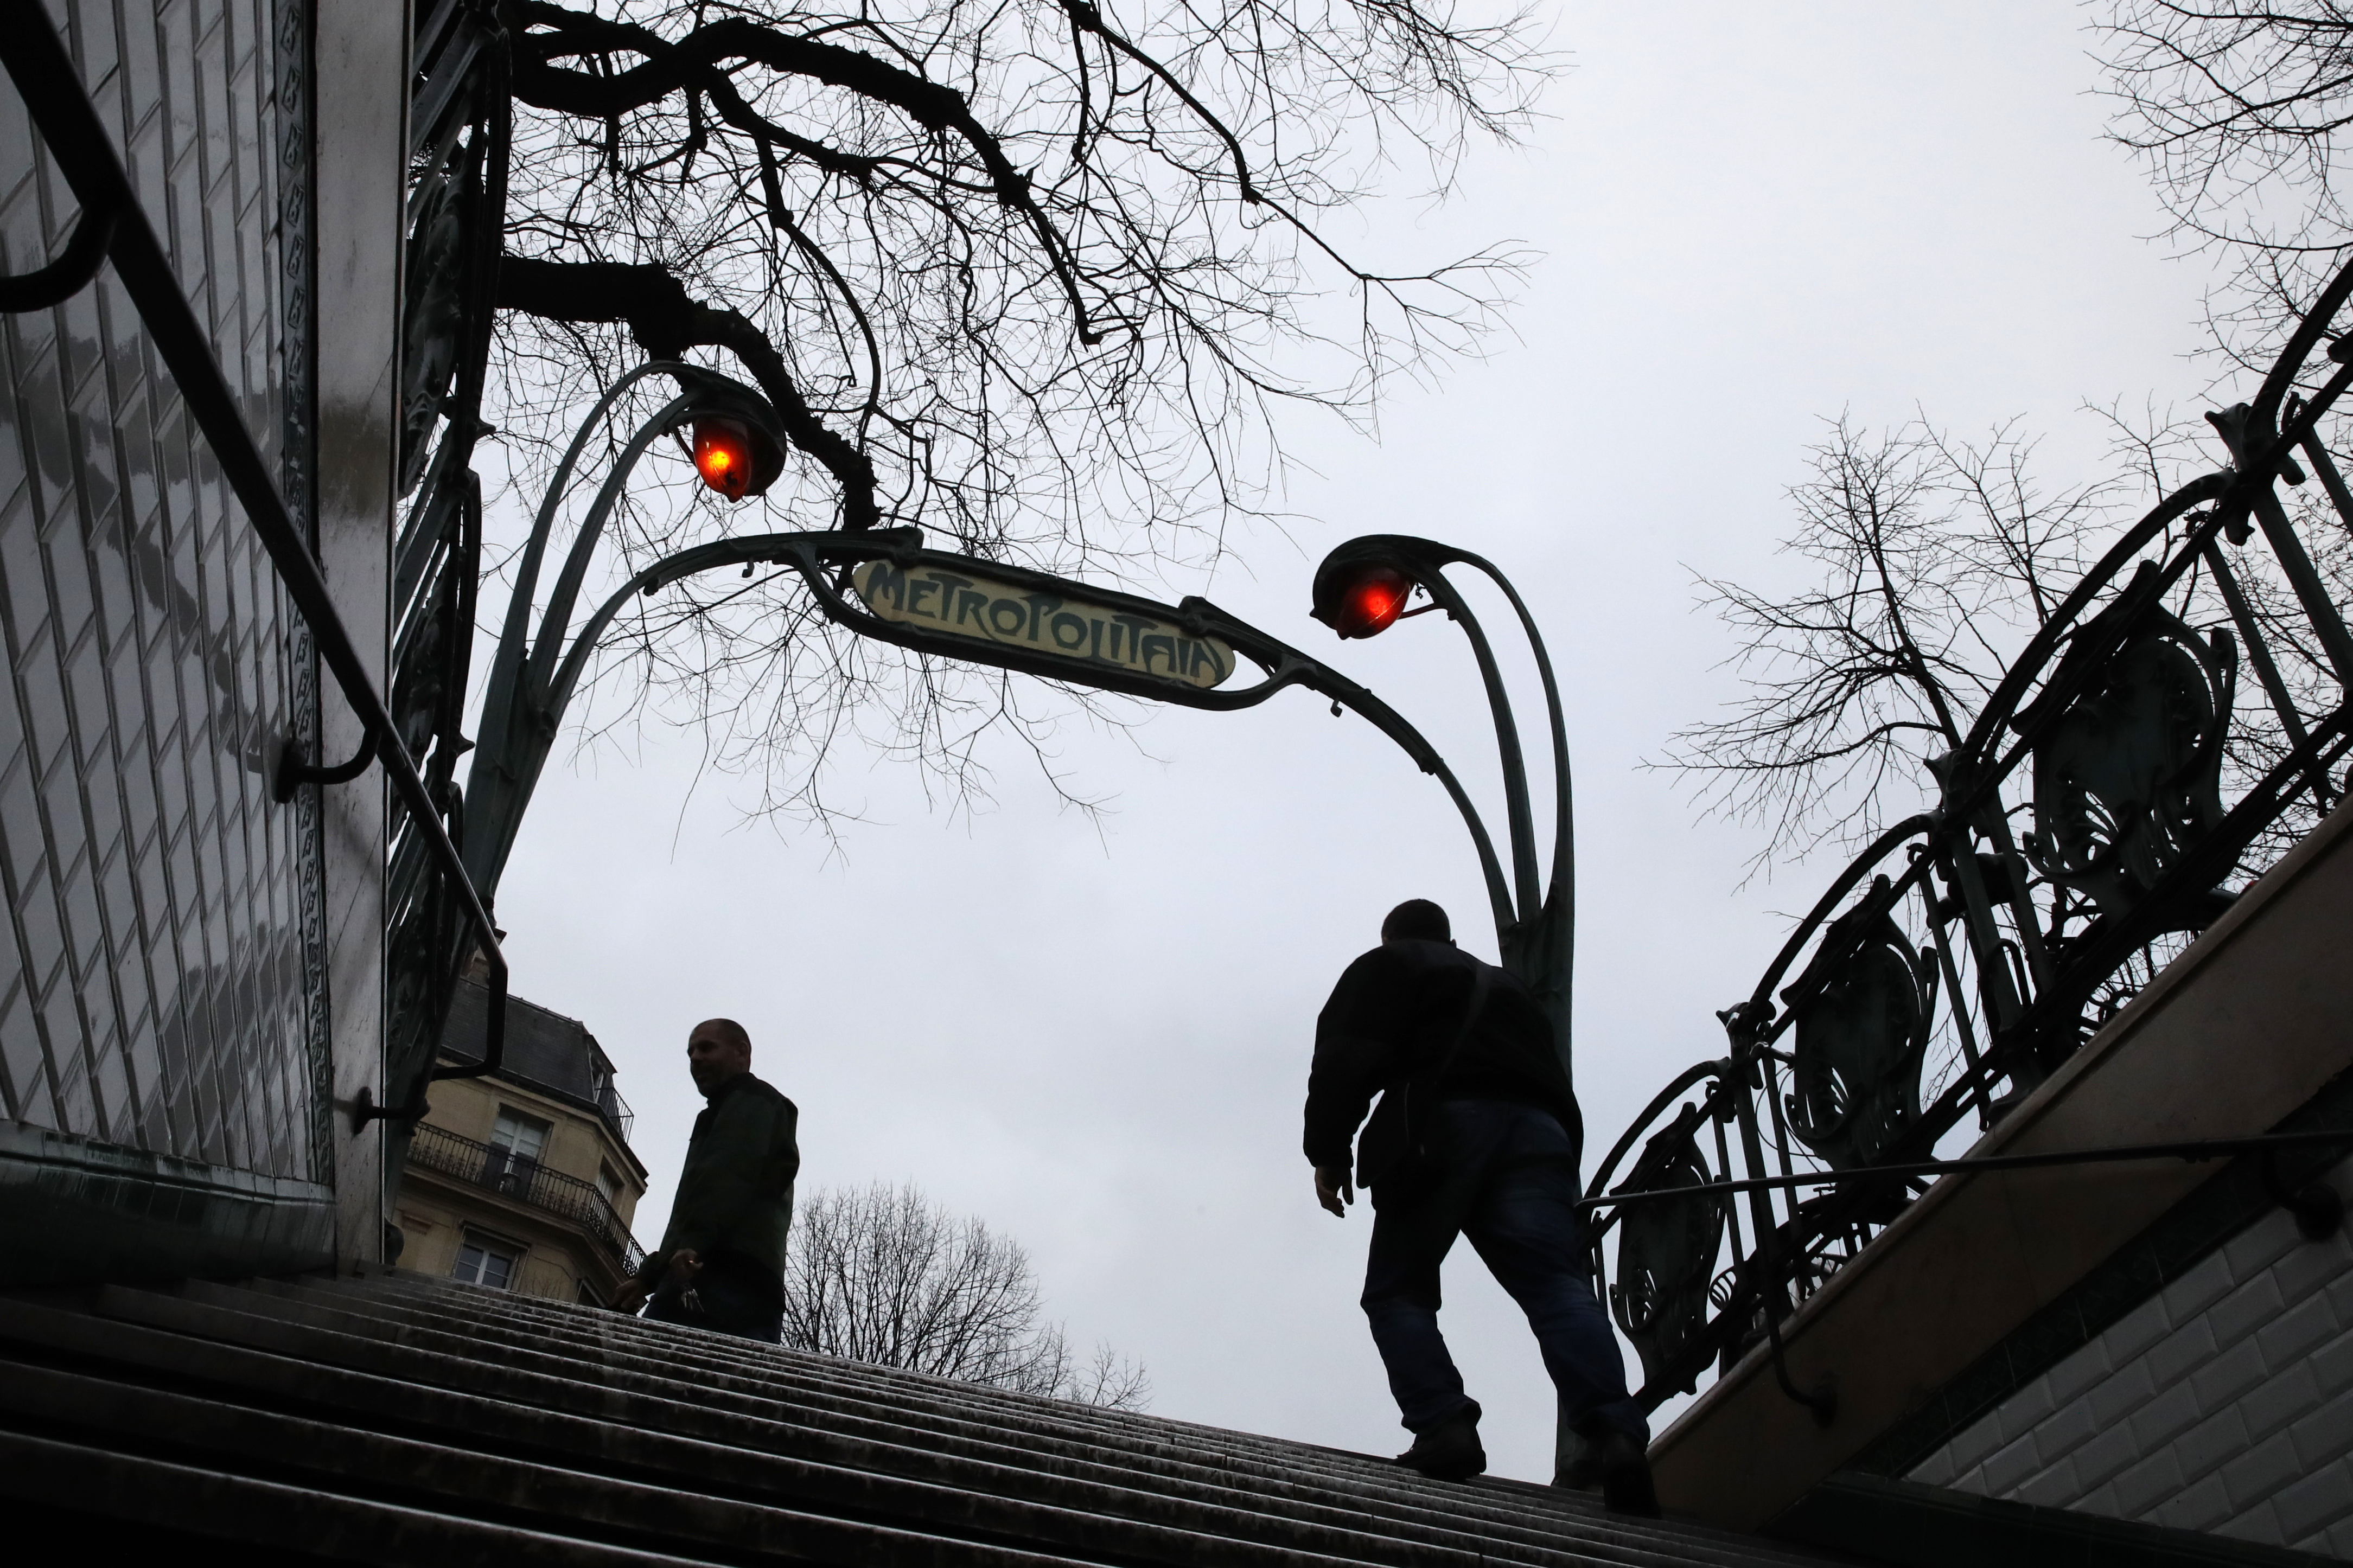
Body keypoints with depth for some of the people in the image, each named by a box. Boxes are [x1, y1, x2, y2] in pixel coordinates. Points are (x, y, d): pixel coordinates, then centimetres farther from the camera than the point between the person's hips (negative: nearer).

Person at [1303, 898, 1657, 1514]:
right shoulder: (1506, 986, 38)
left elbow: (1346, 1058, 3)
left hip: (1445, 1124, -5)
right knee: (1558, 1284, -9)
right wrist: (1560, 1157, 26)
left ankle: (1444, 1428, -19)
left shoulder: (1385, 968, 20)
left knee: (1397, 1291, 2)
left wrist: (1328, 1151, 3)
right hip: (1537, 1131, 5)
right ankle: (1615, 1433, -29)